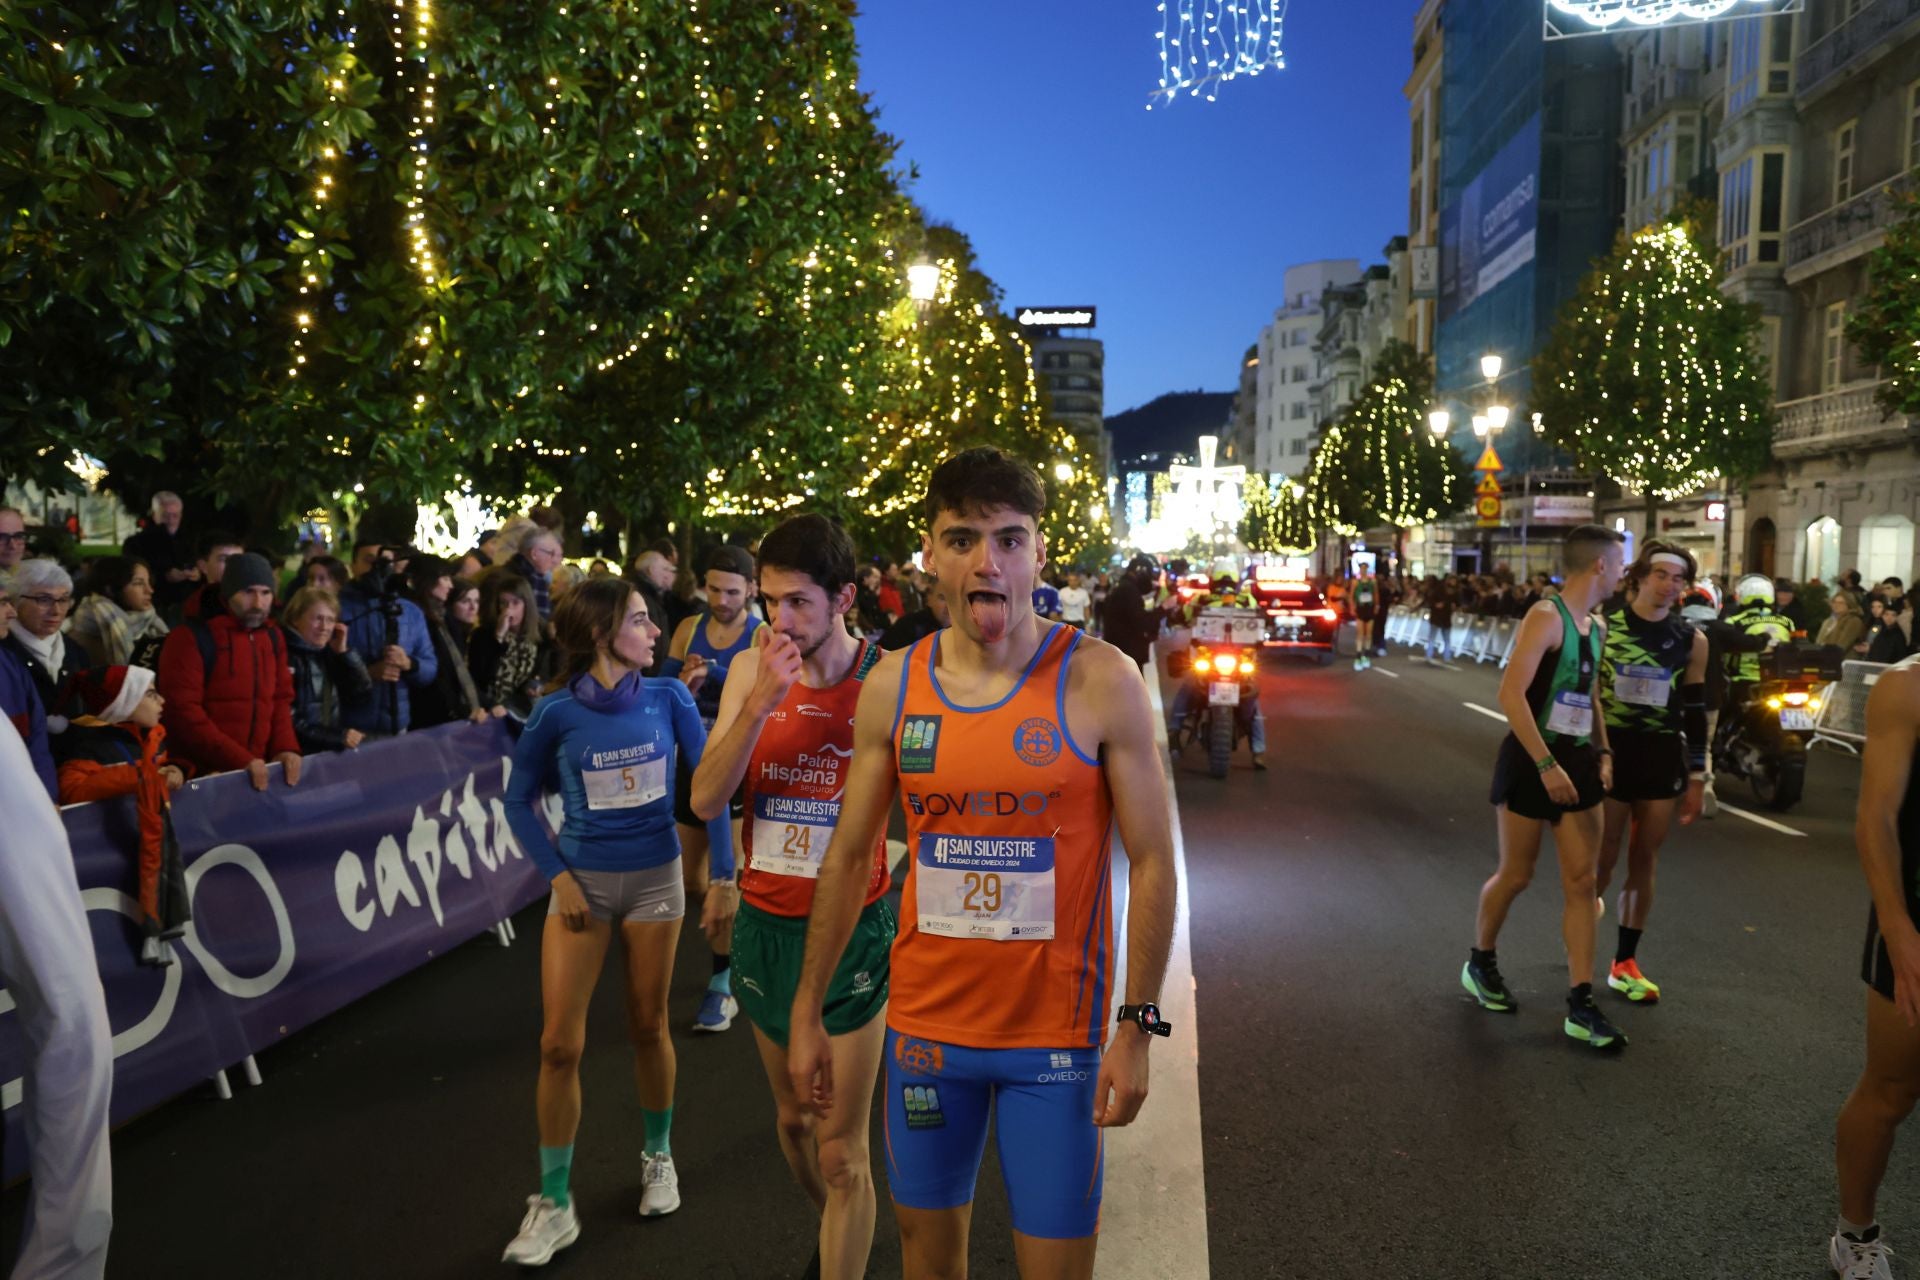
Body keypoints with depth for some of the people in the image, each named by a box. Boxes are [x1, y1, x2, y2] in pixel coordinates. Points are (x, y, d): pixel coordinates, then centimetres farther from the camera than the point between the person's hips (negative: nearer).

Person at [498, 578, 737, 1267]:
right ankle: (554, 1205, 16)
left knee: (648, 1027, 13)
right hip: (583, 881, 0)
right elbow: (519, 800, 1)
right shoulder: (557, 711, -11)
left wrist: (723, 875, -5)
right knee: (559, 1044, -1)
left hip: (656, 878, 1)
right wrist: (558, 876, -8)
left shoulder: (668, 697, -8)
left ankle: (658, 1156, 37)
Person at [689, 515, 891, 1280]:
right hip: (765, 923, 5)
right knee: (792, 1117, 22)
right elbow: (705, 801, -9)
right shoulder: (751, 671, -3)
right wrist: (759, 705, -19)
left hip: (849, 929, -4)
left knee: (841, 1152, 0)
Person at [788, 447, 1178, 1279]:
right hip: (924, 1020, 3)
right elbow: (848, 860, 5)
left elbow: (1151, 861, -8)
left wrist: (1138, 1026, -11)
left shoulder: (1100, 681, -12)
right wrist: (807, 1013, 7)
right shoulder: (891, 687, -2)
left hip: (1055, 1034, -3)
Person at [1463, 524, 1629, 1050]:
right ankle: (1479, 963, 29)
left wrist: (1603, 753, 9)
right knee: (1515, 875, 5)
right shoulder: (1546, 616, -16)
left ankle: (1581, 1006, 6)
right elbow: (1510, 694, -24)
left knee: (1582, 881, 3)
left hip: (1577, 761, 8)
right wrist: (1546, 764, -25)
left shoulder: (1597, 626, 11)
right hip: (1531, 760, -8)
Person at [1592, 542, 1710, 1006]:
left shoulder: (1691, 641, 4)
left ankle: (1625, 963, 19)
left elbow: (1695, 711, 7)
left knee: (1645, 862, 7)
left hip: (1663, 756, 2)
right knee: (1603, 858, -3)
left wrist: (1697, 776, 5)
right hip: (1610, 751, -2)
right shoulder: (1603, 626, -3)